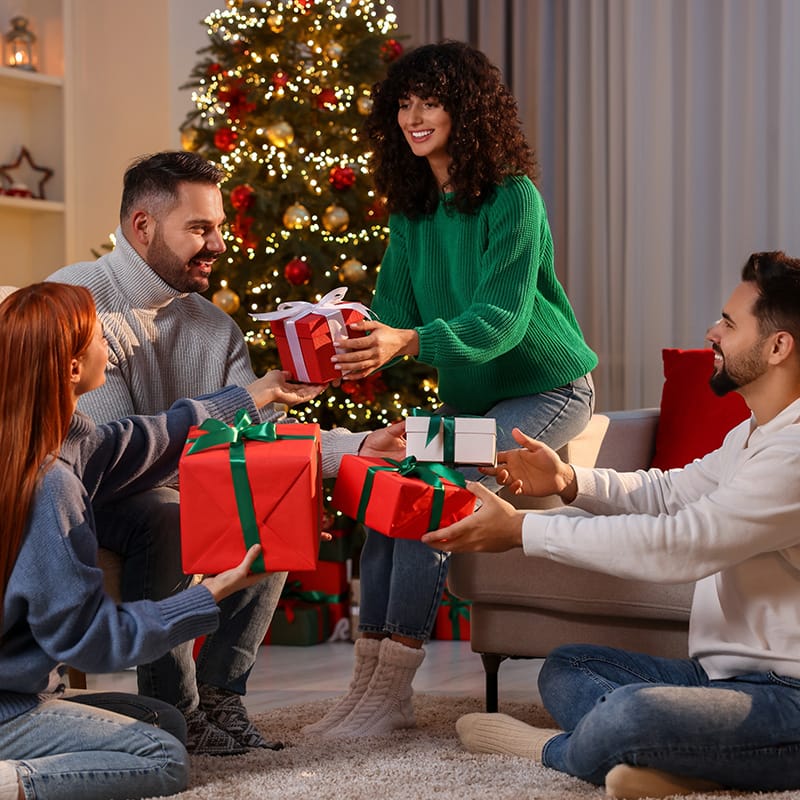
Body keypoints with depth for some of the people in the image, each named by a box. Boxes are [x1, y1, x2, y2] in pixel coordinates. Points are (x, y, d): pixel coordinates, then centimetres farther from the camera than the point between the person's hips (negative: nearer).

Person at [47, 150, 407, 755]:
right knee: (166, 518, -34)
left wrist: (357, 447, -16)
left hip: (168, 489, 7)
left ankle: (220, 694, -8)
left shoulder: (212, 326, 7)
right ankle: (172, 712, -23)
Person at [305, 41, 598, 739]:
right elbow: (393, 310, 3)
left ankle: (391, 690, -24)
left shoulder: (513, 199, -17)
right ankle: (371, 675, -17)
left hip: (547, 389, -7)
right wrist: (357, 348, -20)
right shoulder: (411, 210, 6)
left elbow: (501, 317, -27)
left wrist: (409, 342, -42)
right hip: (468, 396, 7)